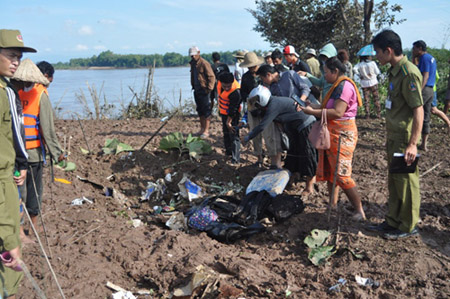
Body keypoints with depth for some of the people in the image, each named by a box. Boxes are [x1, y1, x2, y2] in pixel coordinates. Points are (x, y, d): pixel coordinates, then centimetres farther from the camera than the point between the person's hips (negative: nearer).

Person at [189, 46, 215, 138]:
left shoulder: (204, 63, -12)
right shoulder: (192, 63, 13)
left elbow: (211, 77, -14)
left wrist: (209, 89, -17)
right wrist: (193, 86, 17)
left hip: (204, 90, -8)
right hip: (197, 91, 8)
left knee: (206, 111, -5)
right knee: (200, 110, 14)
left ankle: (206, 131, -3)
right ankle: (202, 128, 23)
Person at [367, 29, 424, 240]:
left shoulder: (409, 73, -19)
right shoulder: (395, 71, 10)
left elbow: (418, 110, -22)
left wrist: (413, 144, -24)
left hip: (404, 140, -9)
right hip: (394, 137, 9)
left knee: (406, 181, 3)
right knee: (393, 181, 17)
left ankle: (409, 226, 18)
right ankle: (393, 221, 30)